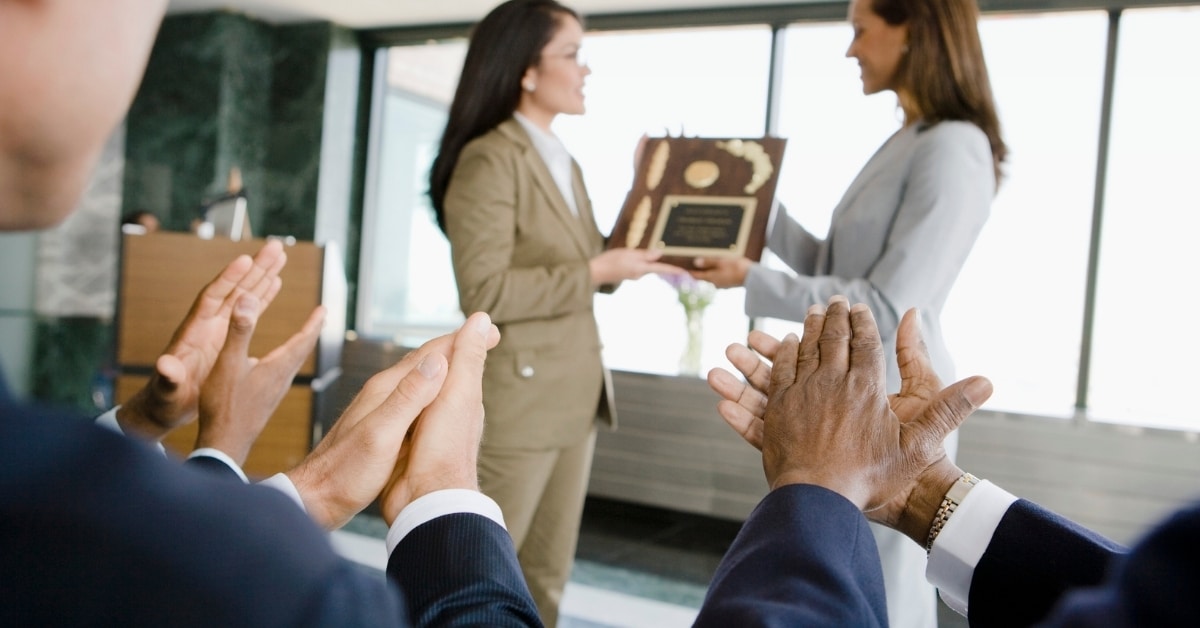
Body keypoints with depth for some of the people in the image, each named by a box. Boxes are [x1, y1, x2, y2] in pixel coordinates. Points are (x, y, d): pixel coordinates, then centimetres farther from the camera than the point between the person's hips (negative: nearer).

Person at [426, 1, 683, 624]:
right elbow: (485, 293, -21)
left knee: (547, 571, 17)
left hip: (573, 395, 9)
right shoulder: (491, 159, -13)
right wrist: (596, 272, -18)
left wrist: (642, 254, 0)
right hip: (519, 397, -8)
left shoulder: (564, 162, 15)